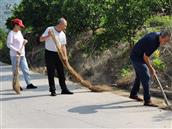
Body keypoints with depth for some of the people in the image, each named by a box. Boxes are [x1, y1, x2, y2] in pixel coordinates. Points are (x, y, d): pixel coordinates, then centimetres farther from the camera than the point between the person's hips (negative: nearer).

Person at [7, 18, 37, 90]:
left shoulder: (19, 32, 14)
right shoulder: (11, 33, -10)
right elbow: (9, 44, -16)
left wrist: (24, 41, 6)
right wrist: (16, 51, -25)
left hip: (22, 55, 8)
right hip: (15, 55, -8)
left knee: (25, 69, 6)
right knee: (15, 70, 0)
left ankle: (28, 84, 9)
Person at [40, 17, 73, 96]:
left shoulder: (63, 34, 9)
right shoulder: (49, 29, -6)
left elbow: (63, 46, 12)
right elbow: (41, 39, -8)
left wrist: (65, 56, 1)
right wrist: (48, 36, -25)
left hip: (58, 54, 5)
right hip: (49, 54, -5)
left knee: (61, 72, 6)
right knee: (51, 73, -1)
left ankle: (64, 89, 14)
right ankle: (52, 90, 6)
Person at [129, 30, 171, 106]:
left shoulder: (157, 35, -3)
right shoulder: (152, 41, -31)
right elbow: (145, 57, -24)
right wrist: (151, 69, -13)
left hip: (140, 56, 10)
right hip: (137, 57, -10)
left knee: (140, 76, 21)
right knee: (146, 77, -13)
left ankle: (133, 94, 37)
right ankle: (147, 101, -12)